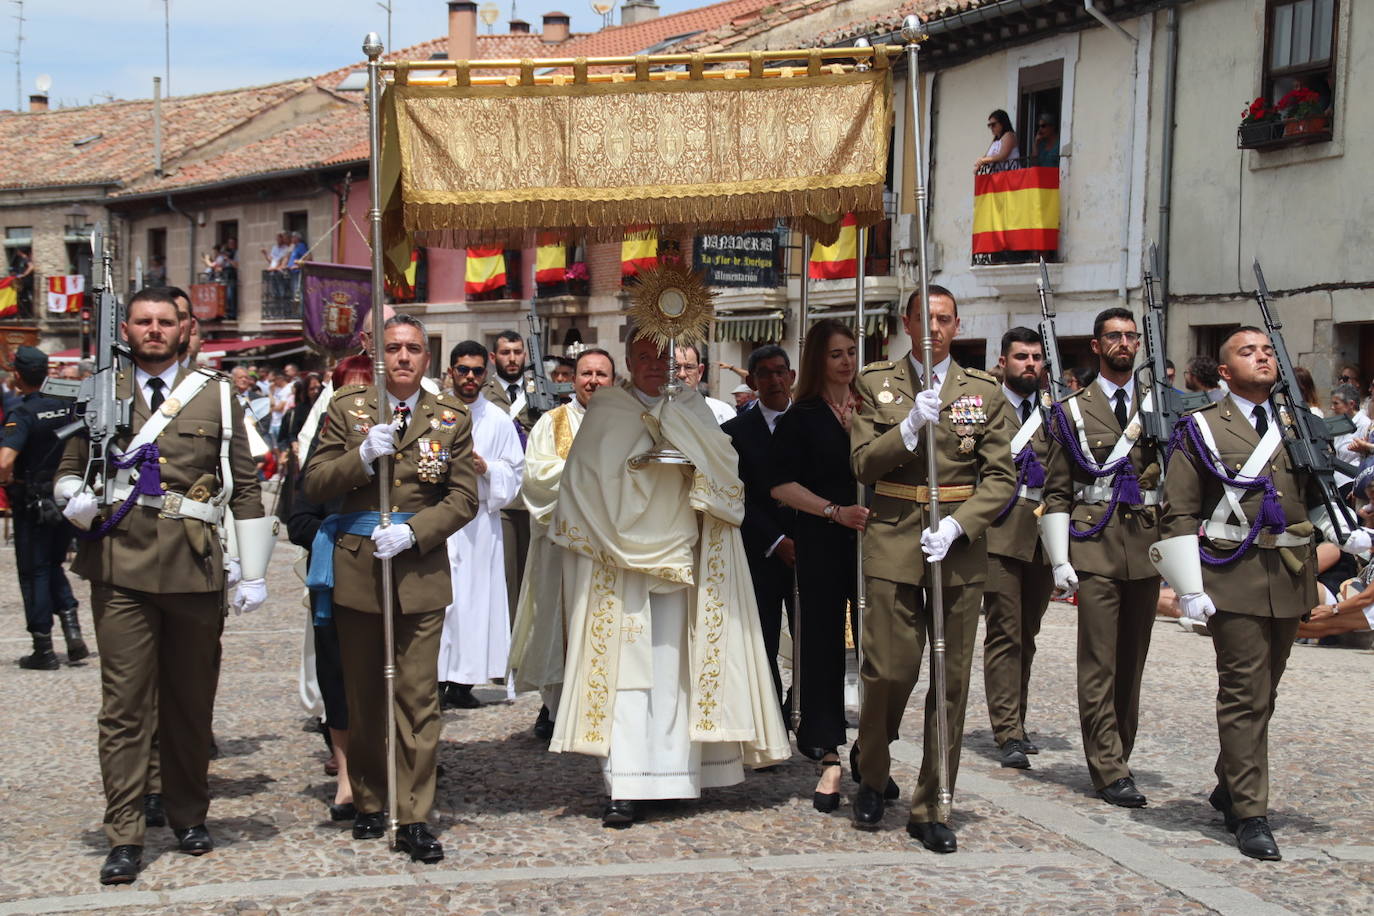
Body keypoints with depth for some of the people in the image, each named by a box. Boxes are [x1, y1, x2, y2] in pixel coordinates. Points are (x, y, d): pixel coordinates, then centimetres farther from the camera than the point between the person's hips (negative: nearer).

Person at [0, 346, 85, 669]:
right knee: (53, 567, 21)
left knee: (34, 574, 5)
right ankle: (72, 629, 5)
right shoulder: (66, 406, 2)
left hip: (32, 506, -5)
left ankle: (43, 650, 7)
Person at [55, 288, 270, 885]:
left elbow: (245, 487, 7)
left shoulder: (216, 396, 9)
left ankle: (189, 817, 25)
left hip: (194, 566, 1)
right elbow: (68, 471, 16)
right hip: (121, 566, 0)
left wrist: (253, 573, 2)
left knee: (192, 701, 10)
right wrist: (76, 499, -9)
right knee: (125, 704, -2)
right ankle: (124, 839, 2)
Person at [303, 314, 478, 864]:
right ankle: (368, 804, 24)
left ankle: (413, 819, 1)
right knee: (362, 697, 11)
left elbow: (463, 498, 1)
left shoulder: (451, 418, 5)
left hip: (420, 569, -1)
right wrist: (363, 456, -16)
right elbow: (315, 485, 0)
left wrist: (413, 531, -13)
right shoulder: (346, 409, 5)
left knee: (418, 696, -4)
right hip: (357, 568, 1)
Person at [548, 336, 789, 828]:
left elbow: (722, 463, -1)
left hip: (679, 558, 2)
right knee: (626, 670, -8)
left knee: (674, 671, 3)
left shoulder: (689, 410, 12)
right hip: (620, 560, -2)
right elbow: (587, 482, 2)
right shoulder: (607, 411, 6)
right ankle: (624, 787, -10)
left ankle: (676, 773, 11)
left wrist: (672, 420, -9)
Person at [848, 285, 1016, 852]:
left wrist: (957, 526, -12)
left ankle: (929, 809, 13)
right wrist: (911, 426, -15)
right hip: (893, 544, -1)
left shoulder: (984, 392, 7)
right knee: (890, 671, -3)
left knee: (951, 681, 3)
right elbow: (863, 465, -1)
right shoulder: (876, 384, 7)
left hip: (959, 549, 1)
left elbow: (1000, 478, 2)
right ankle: (871, 778, 24)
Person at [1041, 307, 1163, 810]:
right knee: (1099, 663, -5)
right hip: (1095, 547, -3)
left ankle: (1118, 756, 19)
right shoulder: (1072, 410, 4)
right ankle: (1109, 770, -2)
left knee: (1132, 661, 8)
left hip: (1147, 548, 3)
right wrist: (1060, 561, -5)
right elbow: (1056, 493, 2)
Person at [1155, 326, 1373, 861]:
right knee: (1245, 695, -6)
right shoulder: (1203, 430, 0)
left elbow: (1317, 492, 21)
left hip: (1292, 576, 5)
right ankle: (1250, 815, 0)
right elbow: (1178, 516, -3)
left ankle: (1228, 789, 31)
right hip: (1236, 576, -5)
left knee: (1263, 692, 14)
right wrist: (1190, 589, -11)